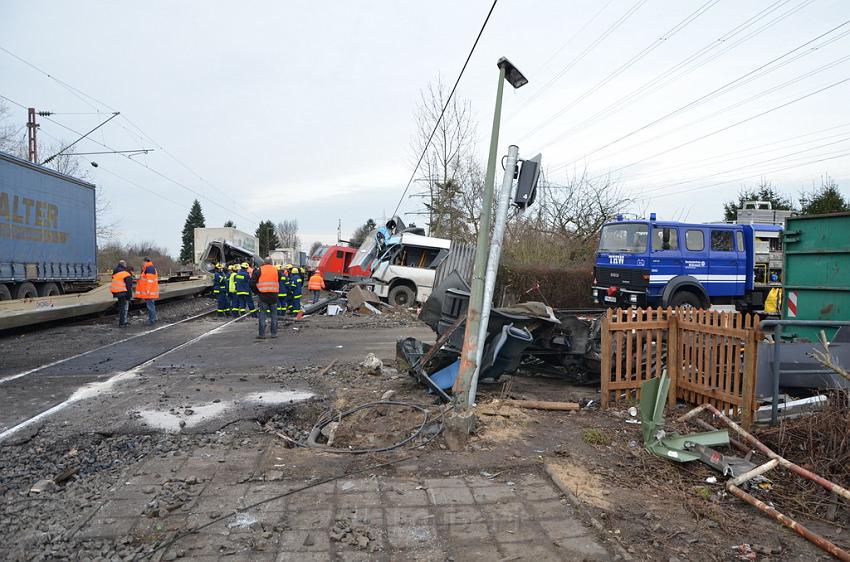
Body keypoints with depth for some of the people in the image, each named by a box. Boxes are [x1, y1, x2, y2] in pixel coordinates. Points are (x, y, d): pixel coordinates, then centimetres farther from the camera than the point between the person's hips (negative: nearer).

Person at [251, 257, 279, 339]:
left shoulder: (259, 270, -1)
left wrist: (256, 291, 8)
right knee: (274, 314, 10)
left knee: (262, 314, 2)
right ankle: (274, 333, 12)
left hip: (263, 295, -2)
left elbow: (252, 282, -3)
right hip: (273, 295, 2)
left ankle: (262, 334, 1)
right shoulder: (276, 270, 7)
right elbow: (279, 281, 16)